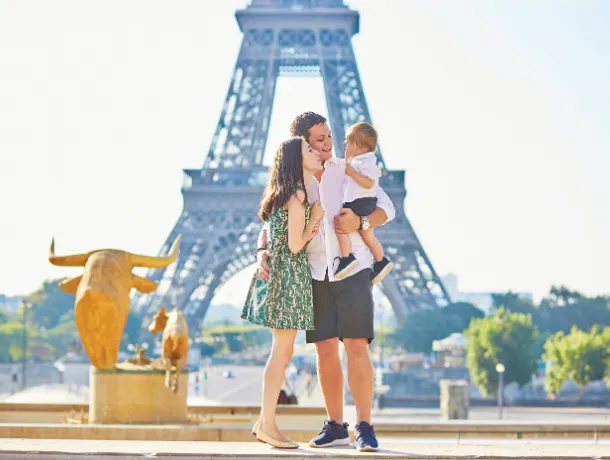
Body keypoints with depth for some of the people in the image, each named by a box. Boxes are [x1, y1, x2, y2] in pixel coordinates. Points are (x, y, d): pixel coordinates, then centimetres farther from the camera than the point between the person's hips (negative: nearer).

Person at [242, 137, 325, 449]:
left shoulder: (289, 194, 16)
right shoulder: (297, 196, -13)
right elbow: (295, 245, -16)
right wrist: (315, 218, -3)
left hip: (278, 274, 10)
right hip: (287, 275, -10)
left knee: (283, 352, 11)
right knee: (282, 352, -6)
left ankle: (265, 422, 14)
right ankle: (267, 425, -2)